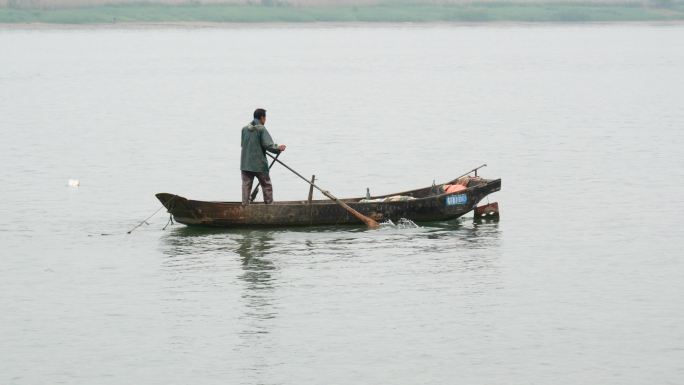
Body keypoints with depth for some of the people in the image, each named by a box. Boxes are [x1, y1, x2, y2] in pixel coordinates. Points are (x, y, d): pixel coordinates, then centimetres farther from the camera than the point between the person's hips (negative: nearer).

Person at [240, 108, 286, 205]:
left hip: (245, 164, 4)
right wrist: (278, 148, 2)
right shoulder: (261, 129, -11)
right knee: (267, 186, 7)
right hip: (259, 164, -4)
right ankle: (269, 204, 7)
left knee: (246, 185, 5)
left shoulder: (245, 129, 5)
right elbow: (269, 145, -16)